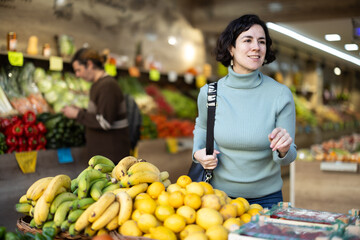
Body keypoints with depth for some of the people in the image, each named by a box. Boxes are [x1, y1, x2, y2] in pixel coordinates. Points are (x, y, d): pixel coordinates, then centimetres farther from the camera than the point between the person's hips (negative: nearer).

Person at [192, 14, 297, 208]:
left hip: (265, 198, -1)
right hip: (219, 193, 1)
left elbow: (288, 158, -7)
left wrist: (283, 150, -29)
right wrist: (198, 153, -5)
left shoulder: (281, 95, -13)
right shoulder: (209, 92, -10)